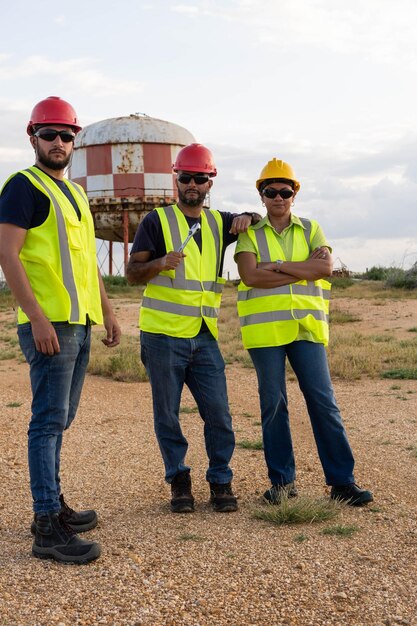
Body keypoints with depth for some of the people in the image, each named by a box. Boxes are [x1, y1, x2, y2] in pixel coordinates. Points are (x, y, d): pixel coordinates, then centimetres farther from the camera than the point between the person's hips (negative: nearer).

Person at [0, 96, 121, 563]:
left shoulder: (74, 192, 21)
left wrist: (106, 310, 22)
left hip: (80, 323, 9)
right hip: (50, 323, -8)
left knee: (59, 419, 14)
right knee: (49, 420, -9)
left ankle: (54, 506, 24)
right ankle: (47, 527, -6)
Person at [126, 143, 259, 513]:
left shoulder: (219, 223, 13)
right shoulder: (157, 221, 1)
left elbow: (260, 220, 30)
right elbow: (132, 273, 0)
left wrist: (247, 218, 5)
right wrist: (160, 263, -22)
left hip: (205, 336, 3)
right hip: (163, 335, -3)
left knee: (218, 413, 0)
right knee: (167, 414, 4)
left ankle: (221, 482, 13)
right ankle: (179, 481, 19)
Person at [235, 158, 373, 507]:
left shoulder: (311, 230, 12)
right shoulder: (250, 233, 6)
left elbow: (326, 266, -7)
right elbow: (250, 275, -12)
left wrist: (279, 266, -12)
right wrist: (303, 272, -9)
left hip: (306, 327, 1)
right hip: (265, 329, -1)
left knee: (324, 402, 0)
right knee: (273, 405, 5)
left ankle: (342, 481, 6)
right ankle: (282, 481, 16)